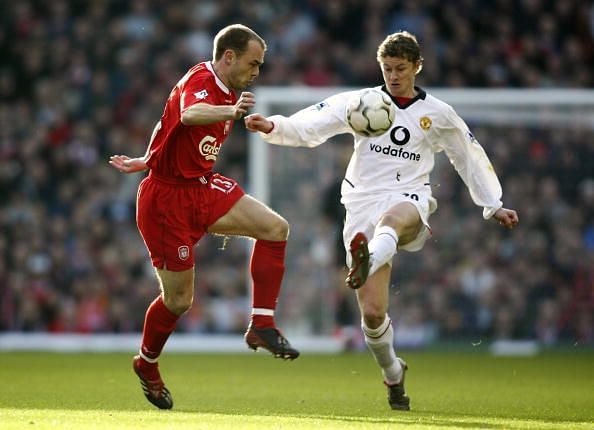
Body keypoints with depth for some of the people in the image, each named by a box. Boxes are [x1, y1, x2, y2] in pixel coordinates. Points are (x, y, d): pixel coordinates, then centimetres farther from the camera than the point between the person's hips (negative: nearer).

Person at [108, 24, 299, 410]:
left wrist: (147, 162, 29)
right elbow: (189, 114, -46)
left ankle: (262, 325, -10)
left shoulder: (227, 94, 10)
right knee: (178, 299, 0)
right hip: (168, 197, -8)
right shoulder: (199, 82, -20)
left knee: (276, 228, -13)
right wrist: (232, 110, -63)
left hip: (203, 188, 8)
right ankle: (147, 364, 27)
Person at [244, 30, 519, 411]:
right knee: (372, 313, -7)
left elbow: (470, 158, 24)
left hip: (410, 201, -1)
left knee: (392, 218, -43)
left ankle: (366, 262, -76)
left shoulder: (437, 114, 12)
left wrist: (494, 206, 24)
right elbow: (311, 126, -2)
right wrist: (274, 127, -21)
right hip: (363, 205, 1)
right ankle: (392, 373, 21)